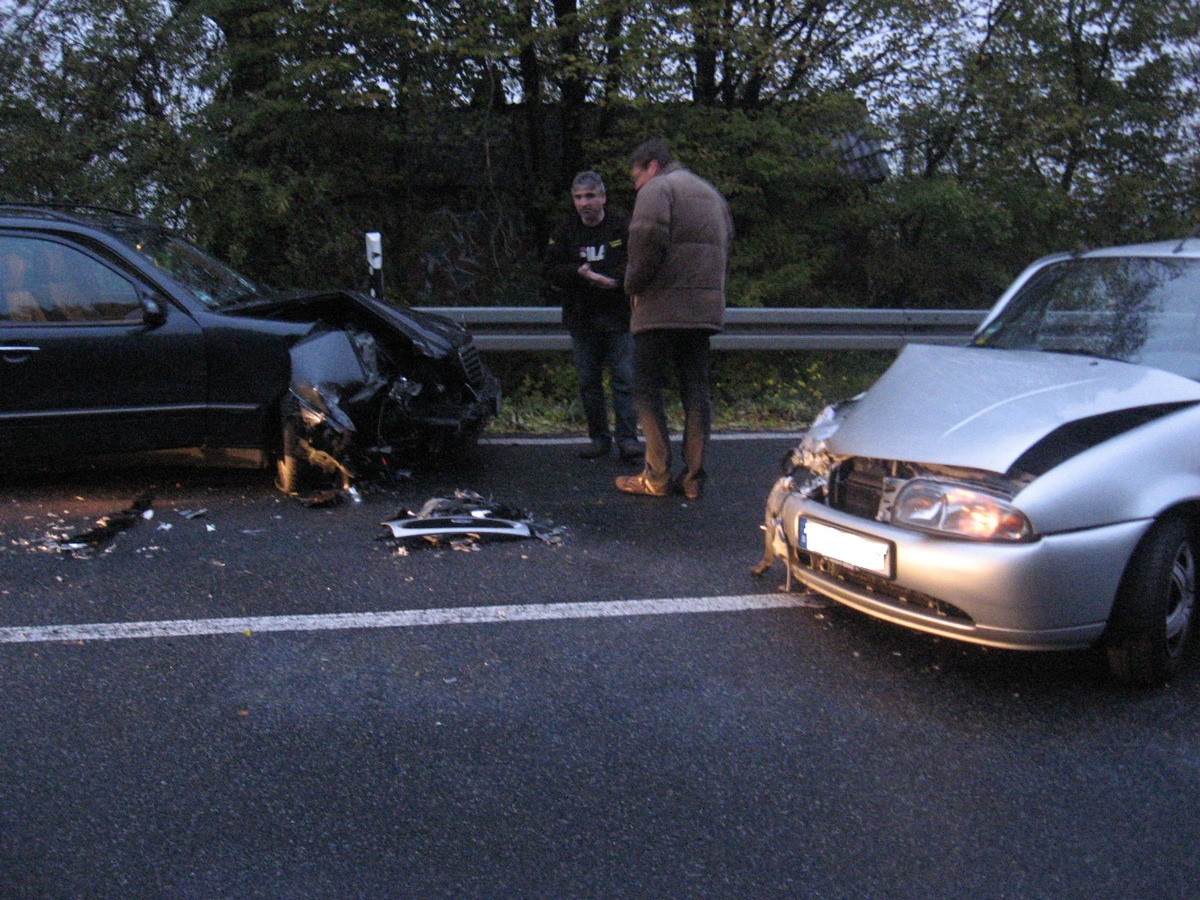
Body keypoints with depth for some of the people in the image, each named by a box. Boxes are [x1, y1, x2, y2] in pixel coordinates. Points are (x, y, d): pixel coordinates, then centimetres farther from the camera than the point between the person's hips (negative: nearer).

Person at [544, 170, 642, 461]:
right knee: (589, 382, 7)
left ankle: (627, 438, -2)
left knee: (624, 379, -6)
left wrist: (615, 279, -18)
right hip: (581, 320, 3)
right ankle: (599, 438, 16)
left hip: (618, 318, -3)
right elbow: (552, 271, 0)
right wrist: (580, 274, -17)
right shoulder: (564, 233, 9)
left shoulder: (624, 228, 2)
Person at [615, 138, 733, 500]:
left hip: (662, 307, -7)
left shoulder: (658, 188, -3)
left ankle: (657, 476, -1)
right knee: (696, 389, 8)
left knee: (646, 389, 0)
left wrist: (635, 284, -7)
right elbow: (726, 244, 23)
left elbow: (648, 237, -19)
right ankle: (694, 476, 9)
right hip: (705, 307, 8)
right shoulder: (711, 192, 24)